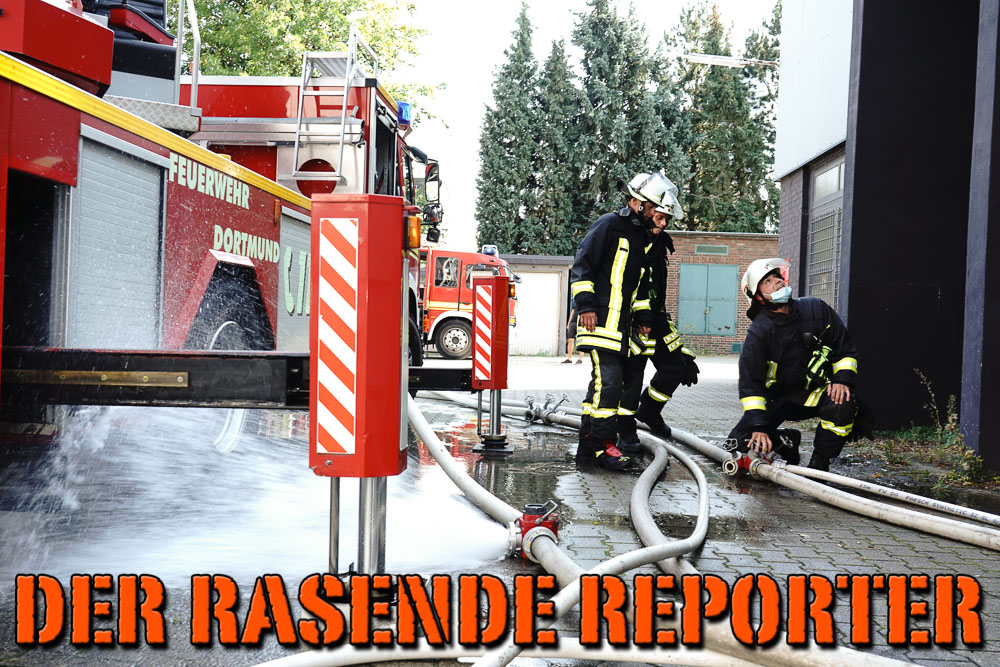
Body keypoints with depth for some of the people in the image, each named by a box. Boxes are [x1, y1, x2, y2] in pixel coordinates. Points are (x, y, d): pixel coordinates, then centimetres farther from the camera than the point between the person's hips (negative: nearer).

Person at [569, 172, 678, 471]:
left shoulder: (645, 236, 21)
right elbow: (581, 265, -9)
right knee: (608, 379, -14)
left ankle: (588, 446, 15)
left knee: (604, 381, 9)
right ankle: (603, 445, -10)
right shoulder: (608, 225, -5)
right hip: (600, 319, -9)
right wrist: (585, 306, -15)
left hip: (622, 321, 9)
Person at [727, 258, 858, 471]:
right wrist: (759, 426, -25)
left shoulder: (815, 309, -7)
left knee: (843, 405, -33)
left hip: (815, 391, 1)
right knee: (741, 442, -16)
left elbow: (844, 348, 2)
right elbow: (750, 381, -16)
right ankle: (786, 441, 15)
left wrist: (842, 379, -16)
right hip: (778, 396, -1)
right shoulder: (758, 332, -13)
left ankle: (818, 463, -10)